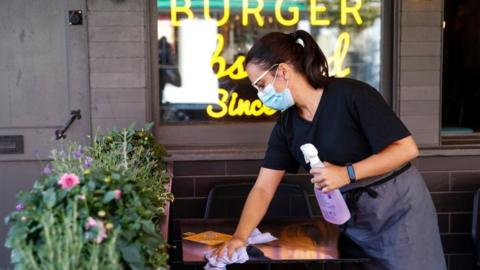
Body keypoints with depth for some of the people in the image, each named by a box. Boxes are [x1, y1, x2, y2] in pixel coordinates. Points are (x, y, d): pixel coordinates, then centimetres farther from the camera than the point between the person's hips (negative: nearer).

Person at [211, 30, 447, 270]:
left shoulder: (352, 95, -20)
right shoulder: (287, 124, -1)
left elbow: (406, 149, -20)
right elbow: (263, 188, -2)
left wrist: (347, 173, -27)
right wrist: (239, 237, -14)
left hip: (398, 206, -5)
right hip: (352, 218, 5)